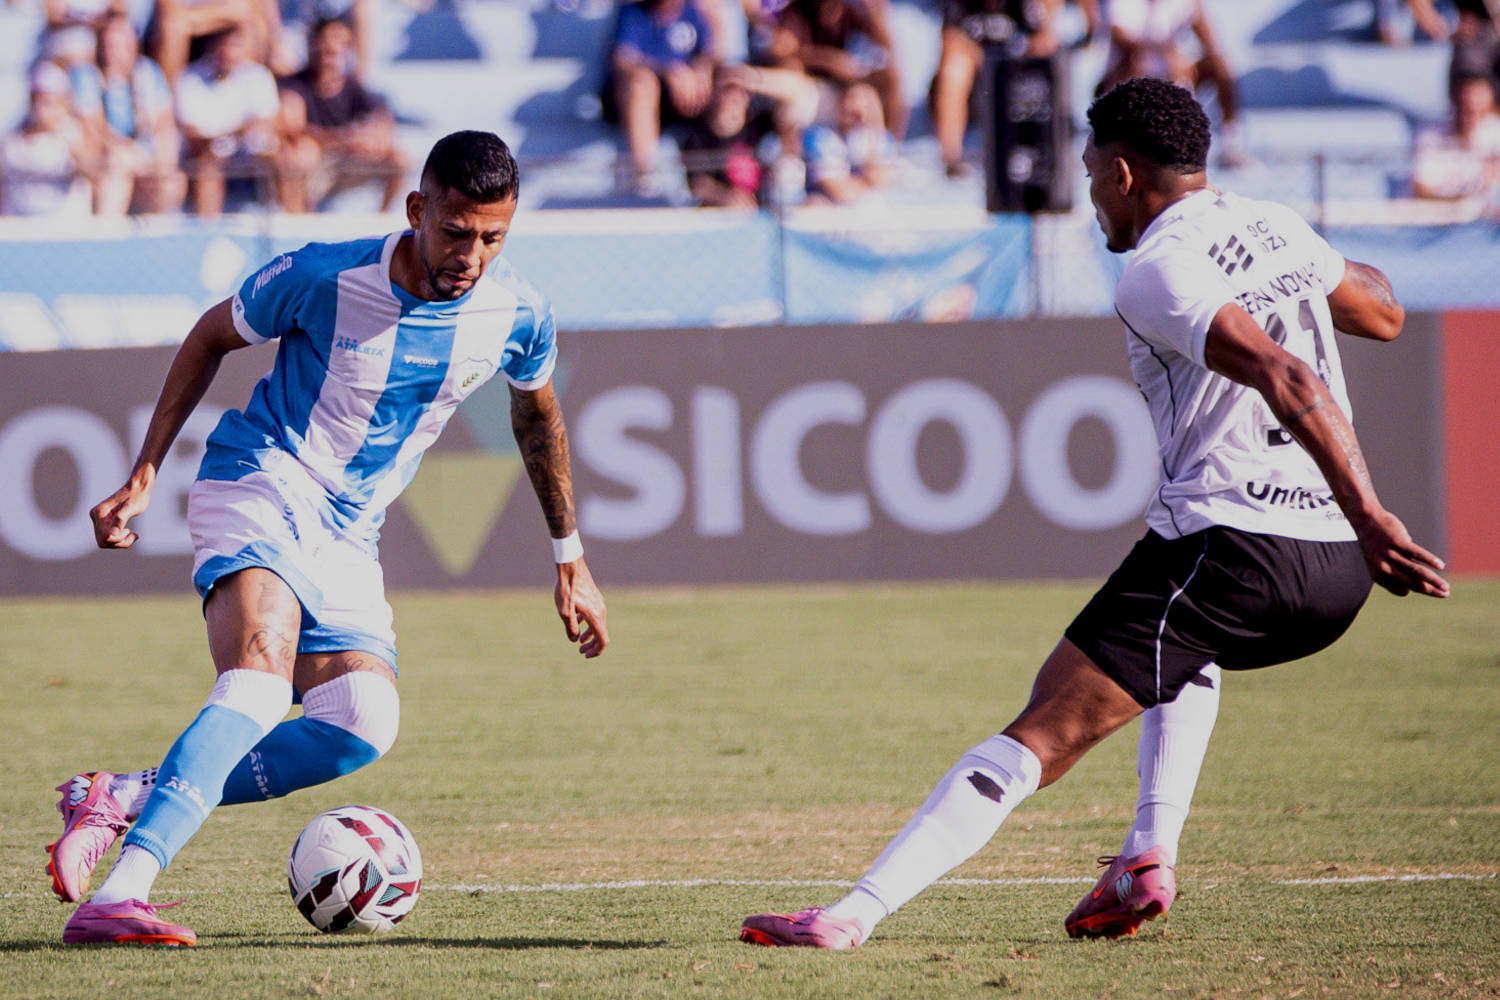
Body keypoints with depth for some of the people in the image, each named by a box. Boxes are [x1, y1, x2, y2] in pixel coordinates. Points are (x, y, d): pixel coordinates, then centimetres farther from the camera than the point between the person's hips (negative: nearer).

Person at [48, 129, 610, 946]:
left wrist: (570, 560, 23)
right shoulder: (322, 279, -17)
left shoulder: (517, 315, -5)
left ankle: (124, 798, -10)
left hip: (346, 537, 6)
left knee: (363, 729, -17)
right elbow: (210, 338, 2)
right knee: (261, 682, -32)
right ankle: (114, 896, -44)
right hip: (259, 484, -6)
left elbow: (537, 414, 18)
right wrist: (143, 474, 0)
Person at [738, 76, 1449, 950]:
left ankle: (858, 913, -19)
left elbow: (1287, 380, -23)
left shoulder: (1158, 273, -9)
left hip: (1227, 543, -8)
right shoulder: (1278, 228, 15)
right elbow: (1385, 313, 34)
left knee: (1043, 736, -11)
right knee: (1189, 653, 39)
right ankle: (1148, 859, 22)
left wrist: (1370, 515, -29)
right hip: (1338, 569, 8)